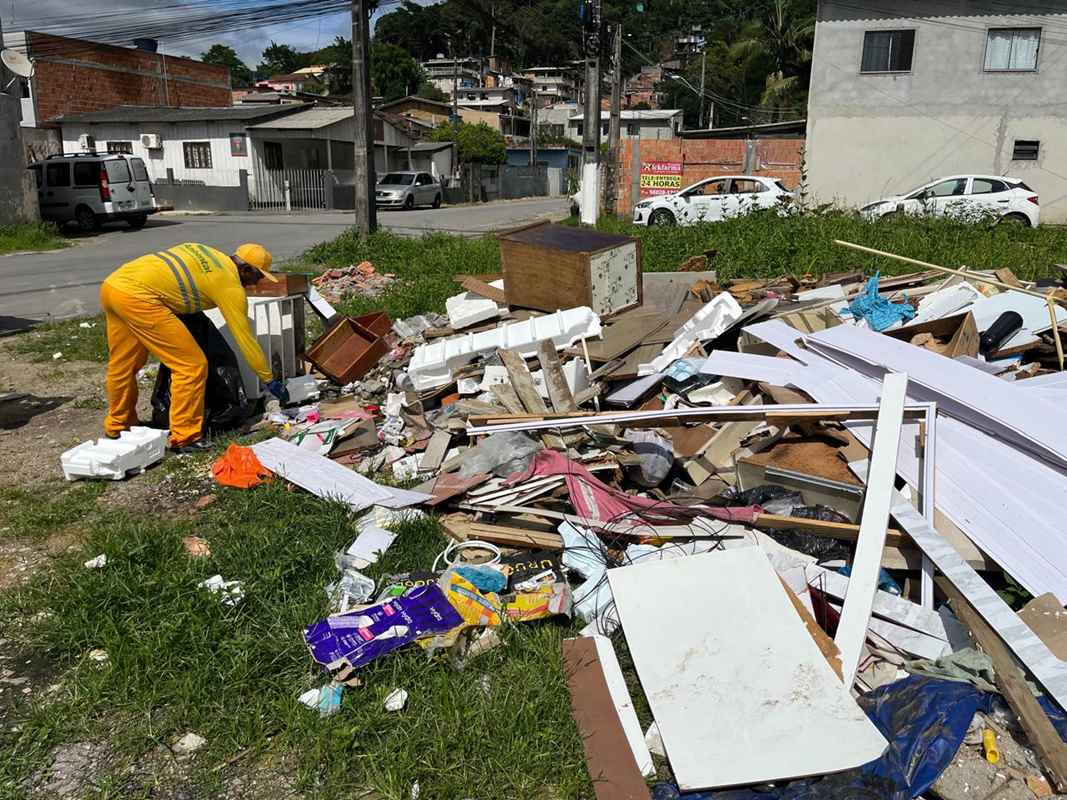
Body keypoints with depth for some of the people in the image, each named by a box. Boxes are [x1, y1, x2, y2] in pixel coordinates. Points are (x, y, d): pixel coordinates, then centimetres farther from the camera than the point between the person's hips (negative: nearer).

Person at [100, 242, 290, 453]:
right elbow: (246, 338, 2)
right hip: (136, 296, -9)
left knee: (121, 365, 24)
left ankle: (117, 427, 41)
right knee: (192, 365, -2)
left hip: (111, 285, 9)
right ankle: (184, 438, 3)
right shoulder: (231, 285, 0)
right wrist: (269, 380, 10)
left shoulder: (207, 253, 21)